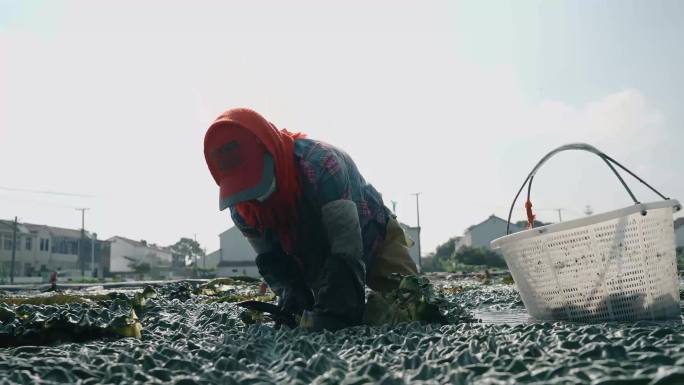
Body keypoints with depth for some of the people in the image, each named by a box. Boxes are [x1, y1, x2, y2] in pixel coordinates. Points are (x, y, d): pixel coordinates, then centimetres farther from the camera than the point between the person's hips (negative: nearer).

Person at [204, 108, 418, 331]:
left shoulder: (320, 163, -42)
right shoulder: (241, 209, -20)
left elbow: (347, 246, -44)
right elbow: (269, 260, -9)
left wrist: (332, 312, -49)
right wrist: (290, 289, -32)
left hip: (373, 238, -5)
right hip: (319, 258, 5)